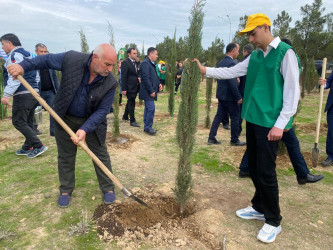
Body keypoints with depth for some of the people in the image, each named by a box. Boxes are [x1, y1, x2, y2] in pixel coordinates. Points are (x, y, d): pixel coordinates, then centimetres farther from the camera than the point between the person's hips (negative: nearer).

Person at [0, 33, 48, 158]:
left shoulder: (15, 55, -9)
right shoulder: (27, 54, 20)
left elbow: (14, 76, -22)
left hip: (23, 95, -9)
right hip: (34, 92, 10)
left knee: (18, 122, -4)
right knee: (28, 122, 14)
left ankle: (38, 146, -8)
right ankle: (27, 148, 22)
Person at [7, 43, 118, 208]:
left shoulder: (110, 83, -23)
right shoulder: (71, 59, -22)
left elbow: (102, 110, -20)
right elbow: (47, 60, -4)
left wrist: (85, 129, -29)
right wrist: (23, 66, -15)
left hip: (92, 121, 0)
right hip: (65, 118, 1)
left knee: (101, 154, 7)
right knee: (65, 156, 12)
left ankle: (108, 188, 27)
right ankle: (66, 190, 32)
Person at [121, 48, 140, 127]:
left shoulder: (135, 63, 13)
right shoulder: (125, 63, -11)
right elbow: (123, 77, -14)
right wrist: (124, 89, -18)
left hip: (135, 87, 8)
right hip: (130, 87, -8)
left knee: (130, 103, 19)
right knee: (131, 104, -5)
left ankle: (125, 116, 36)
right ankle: (132, 121, 2)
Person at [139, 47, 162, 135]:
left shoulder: (151, 64, 17)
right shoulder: (145, 63, -14)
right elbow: (146, 78, -20)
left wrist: (158, 83, 8)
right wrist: (151, 91, -20)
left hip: (150, 91, 10)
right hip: (148, 92, -10)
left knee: (148, 109, 13)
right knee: (151, 109, -10)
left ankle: (147, 127, 20)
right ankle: (148, 127, 0)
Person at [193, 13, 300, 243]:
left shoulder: (285, 53, -10)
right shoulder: (254, 56, 12)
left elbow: (292, 91, -14)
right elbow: (232, 72, 14)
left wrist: (280, 124, -17)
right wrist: (206, 70, 4)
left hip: (270, 123, -7)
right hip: (253, 119, 8)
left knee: (266, 172, -2)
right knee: (254, 167, 15)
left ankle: (274, 221, 16)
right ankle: (260, 207, 33)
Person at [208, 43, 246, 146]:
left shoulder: (220, 63, 10)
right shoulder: (232, 63, -18)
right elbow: (232, 82, -23)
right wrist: (239, 97, -17)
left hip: (221, 94, 8)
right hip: (229, 96, -8)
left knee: (218, 116, 13)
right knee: (235, 117, 4)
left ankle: (211, 138, 14)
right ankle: (234, 140, 14)